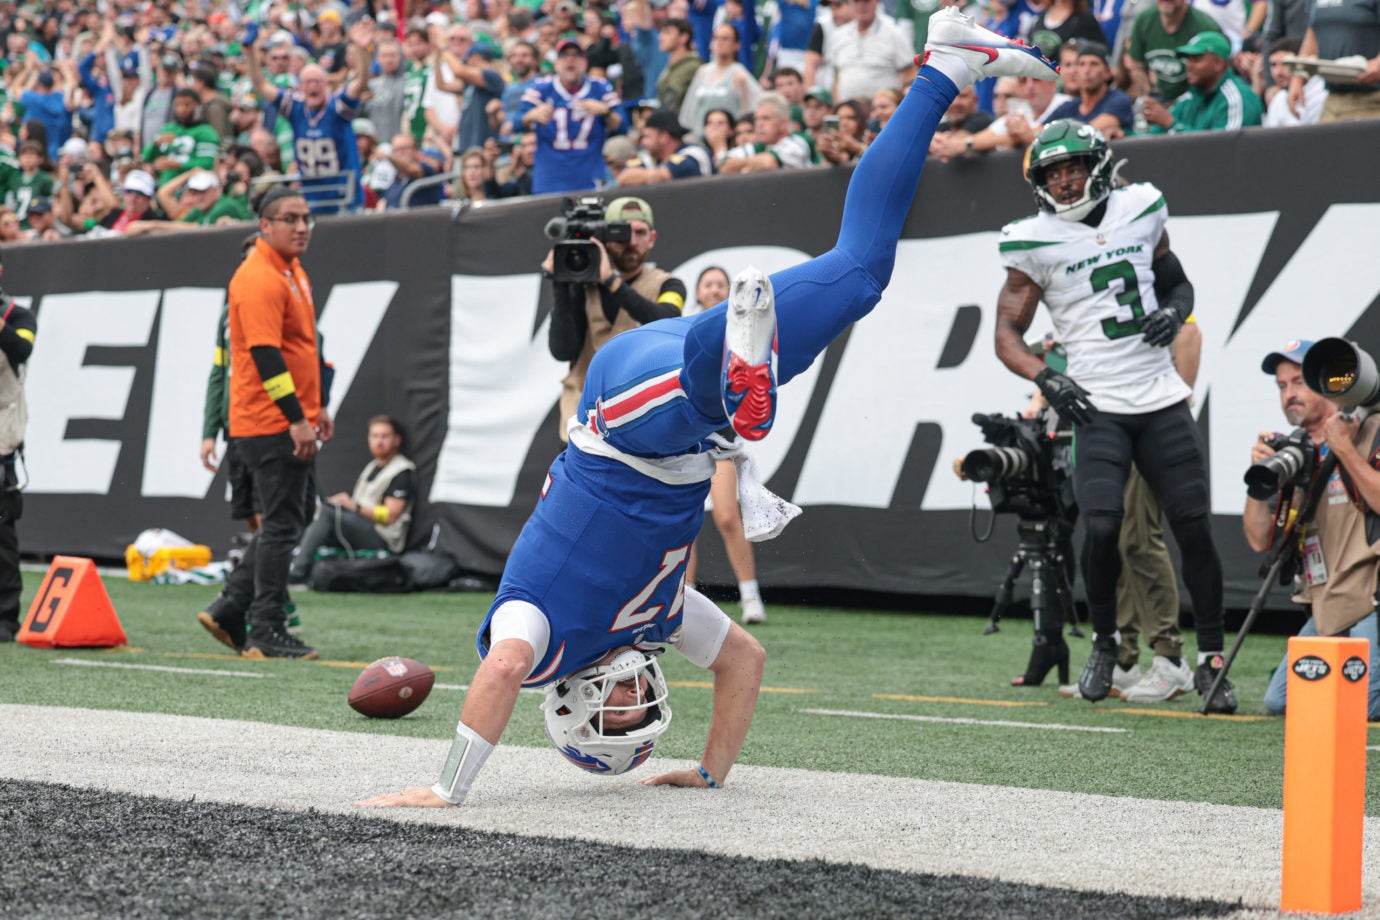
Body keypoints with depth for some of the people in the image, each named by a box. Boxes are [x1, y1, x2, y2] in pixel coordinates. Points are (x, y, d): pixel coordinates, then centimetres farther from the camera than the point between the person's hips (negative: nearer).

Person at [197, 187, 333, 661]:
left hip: (291, 422, 10)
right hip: (271, 423, -10)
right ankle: (266, 634, -2)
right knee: (281, 525, -7)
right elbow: (265, 354, -23)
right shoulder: (258, 279, -16)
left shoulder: (293, 272, 17)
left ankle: (230, 610, 19)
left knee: (288, 521, 15)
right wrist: (295, 418, -25)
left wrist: (317, 406, 23)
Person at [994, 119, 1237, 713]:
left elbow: (1178, 282, 22)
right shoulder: (1035, 242, -1)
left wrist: (1173, 311, -1)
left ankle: (1211, 660, 9)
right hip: (1097, 406, -3)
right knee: (1102, 526, -19)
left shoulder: (1140, 210, 7)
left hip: (1161, 399, 3)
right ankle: (1104, 642, 7)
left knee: (1195, 527, -2)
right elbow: (1007, 334, 1)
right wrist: (1046, 378, -16)